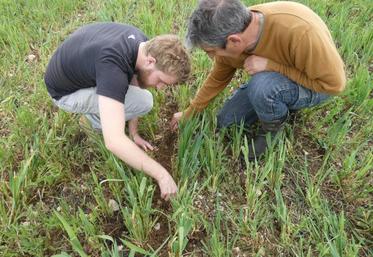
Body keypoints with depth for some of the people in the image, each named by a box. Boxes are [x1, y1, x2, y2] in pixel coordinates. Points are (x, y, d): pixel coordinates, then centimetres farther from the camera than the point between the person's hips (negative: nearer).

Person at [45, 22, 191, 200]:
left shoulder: (143, 44, -14)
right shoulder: (112, 67, -40)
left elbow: (135, 79, 2)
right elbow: (114, 141, -45)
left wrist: (134, 134, 4)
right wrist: (161, 174, -37)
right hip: (65, 92, -7)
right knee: (144, 102, -24)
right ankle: (97, 119, 3)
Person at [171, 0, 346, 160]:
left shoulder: (297, 30, -40)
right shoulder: (229, 39, -21)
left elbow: (334, 83, -29)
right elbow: (217, 78, -1)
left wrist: (270, 65, -35)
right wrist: (189, 114, 5)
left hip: (317, 84, -5)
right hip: (270, 79, 6)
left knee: (261, 85, -37)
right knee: (226, 123, 2)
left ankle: (273, 131, -5)